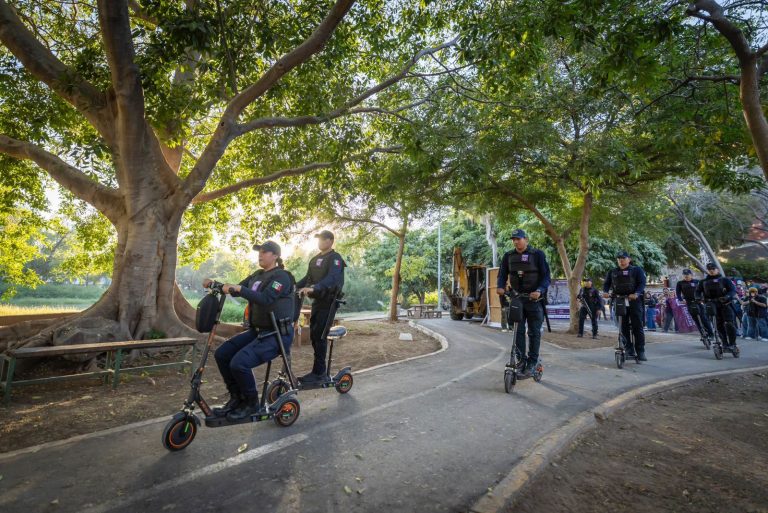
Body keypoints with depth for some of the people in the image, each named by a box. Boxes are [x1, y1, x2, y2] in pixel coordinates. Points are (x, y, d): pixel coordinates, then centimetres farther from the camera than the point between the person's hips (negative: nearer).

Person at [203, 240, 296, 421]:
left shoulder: (281, 276, -14)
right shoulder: (257, 275, 13)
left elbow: (265, 299, -28)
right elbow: (237, 289, 12)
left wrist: (239, 289, -34)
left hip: (277, 334, -9)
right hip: (257, 331, 9)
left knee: (239, 363, -22)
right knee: (221, 354, 1)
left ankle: (251, 403, 3)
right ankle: (236, 397, 16)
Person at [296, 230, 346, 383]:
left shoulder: (335, 258, -11)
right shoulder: (315, 259, 15)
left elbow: (332, 278, -28)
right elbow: (308, 277, 16)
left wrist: (313, 288, -41)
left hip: (328, 302, -8)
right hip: (317, 301, 8)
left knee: (319, 336, -8)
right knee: (314, 335, 11)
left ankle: (318, 372, 2)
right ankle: (320, 368, 22)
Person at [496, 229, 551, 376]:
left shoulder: (537, 254, -5)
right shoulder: (508, 256, 6)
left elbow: (546, 276, -7)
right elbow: (502, 274, 6)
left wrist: (539, 291, -24)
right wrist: (500, 286, -15)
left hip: (534, 298, -3)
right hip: (516, 298, 3)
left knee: (534, 332, 4)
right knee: (518, 331, 3)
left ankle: (532, 363, 14)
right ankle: (521, 360, 12)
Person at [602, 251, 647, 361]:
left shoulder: (637, 270, 7)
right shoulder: (612, 272, 15)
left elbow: (642, 283, -5)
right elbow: (606, 283, 11)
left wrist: (636, 293, -24)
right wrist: (606, 292, -11)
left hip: (634, 300, -3)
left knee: (637, 326, -3)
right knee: (623, 327, 3)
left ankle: (640, 351, 3)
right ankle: (629, 350, 11)